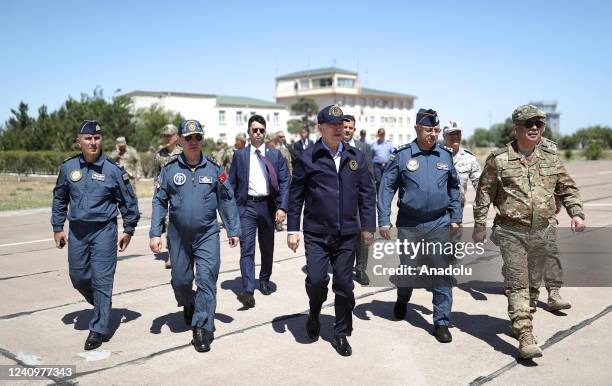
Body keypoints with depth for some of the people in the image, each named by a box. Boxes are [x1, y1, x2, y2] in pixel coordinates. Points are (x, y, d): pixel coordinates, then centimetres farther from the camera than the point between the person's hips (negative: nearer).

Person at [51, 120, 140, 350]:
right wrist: (57, 228, 12)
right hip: (77, 231, 4)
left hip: (104, 230, -4)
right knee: (78, 276, 13)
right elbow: (59, 199, 14)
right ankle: (101, 305, 40)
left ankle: (99, 329, 6)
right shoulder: (68, 167, 1)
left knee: (101, 279, -4)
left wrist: (129, 230, 4)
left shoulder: (112, 170, -8)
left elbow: (129, 201, 1)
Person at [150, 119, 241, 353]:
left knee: (206, 279, -8)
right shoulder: (170, 169, 0)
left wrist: (233, 230, 4)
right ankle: (189, 306, 45)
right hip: (179, 235, 1)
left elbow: (227, 200, 4)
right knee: (180, 280, 13)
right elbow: (159, 202, 2)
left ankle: (202, 329, -1)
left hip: (207, 234, -1)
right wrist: (155, 233, -4)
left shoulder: (213, 168, -1)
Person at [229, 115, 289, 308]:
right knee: (247, 248, -11)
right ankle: (248, 291, -15)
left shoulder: (275, 154, 5)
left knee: (267, 247, 15)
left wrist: (282, 207, -10)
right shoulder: (240, 155, 5)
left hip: (268, 205, 2)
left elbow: (284, 182, 1)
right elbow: (232, 184, 6)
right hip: (246, 206, -2)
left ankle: (264, 280, 36)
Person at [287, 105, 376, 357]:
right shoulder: (307, 158, -2)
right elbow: (295, 196, 1)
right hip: (316, 234, -2)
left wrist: (368, 227, 5)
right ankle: (315, 313, 24)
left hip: (347, 234, 3)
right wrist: (292, 229, -1)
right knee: (316, 280, -10)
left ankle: (341, 334, 24)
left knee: (344, 285, 6)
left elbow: (367, 194, 9)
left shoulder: (356, 157, 6)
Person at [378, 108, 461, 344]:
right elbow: (387, 187, -3)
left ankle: (442, 322, 10)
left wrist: (456, 217, 11)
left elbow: (453, 188, 15)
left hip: (439, 224, 1)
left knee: (442, 273, -1)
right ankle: (402, 300, 44)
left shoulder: (445, 155, 4)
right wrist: (384, 221, -7)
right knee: (407, 269, 14)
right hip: (408, 225, -1)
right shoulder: (402, 155, -4)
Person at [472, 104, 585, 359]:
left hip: (542, 231, 4)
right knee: (517, 284, -6)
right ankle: (525, 336, -5)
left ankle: (522, 321, 34)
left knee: (534, 283, 15)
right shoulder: (499, 159, -5)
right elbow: (484, 193, 0)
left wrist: (576, 213, -2)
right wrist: (479, 225, 0)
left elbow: (567, 187, 13)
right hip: (511, 232, -4)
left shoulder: (551, 156, 6)